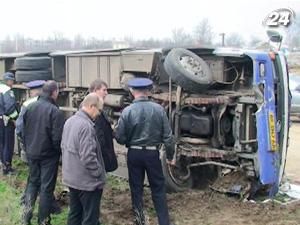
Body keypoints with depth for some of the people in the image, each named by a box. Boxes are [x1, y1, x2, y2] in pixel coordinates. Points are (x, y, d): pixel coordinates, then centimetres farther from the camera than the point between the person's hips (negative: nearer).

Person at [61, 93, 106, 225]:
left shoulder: (69, 121, 6)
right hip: (87, 181, -9)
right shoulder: (86, 126, -24)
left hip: (71, 178, 9)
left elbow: (64, 147, 15)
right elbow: (88, 157, -28)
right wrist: (99, 174, -14)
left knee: (74, 214, 19)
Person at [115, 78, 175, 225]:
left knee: (136, 188, 15)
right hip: (153, 153, 0)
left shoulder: (127, 111, -11)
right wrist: (170, 156, 6)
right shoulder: (158, 109, -9)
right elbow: (167, 136, -5)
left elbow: (119, 138, -6)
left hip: (134, 154, 0)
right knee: (158, 188, 11)